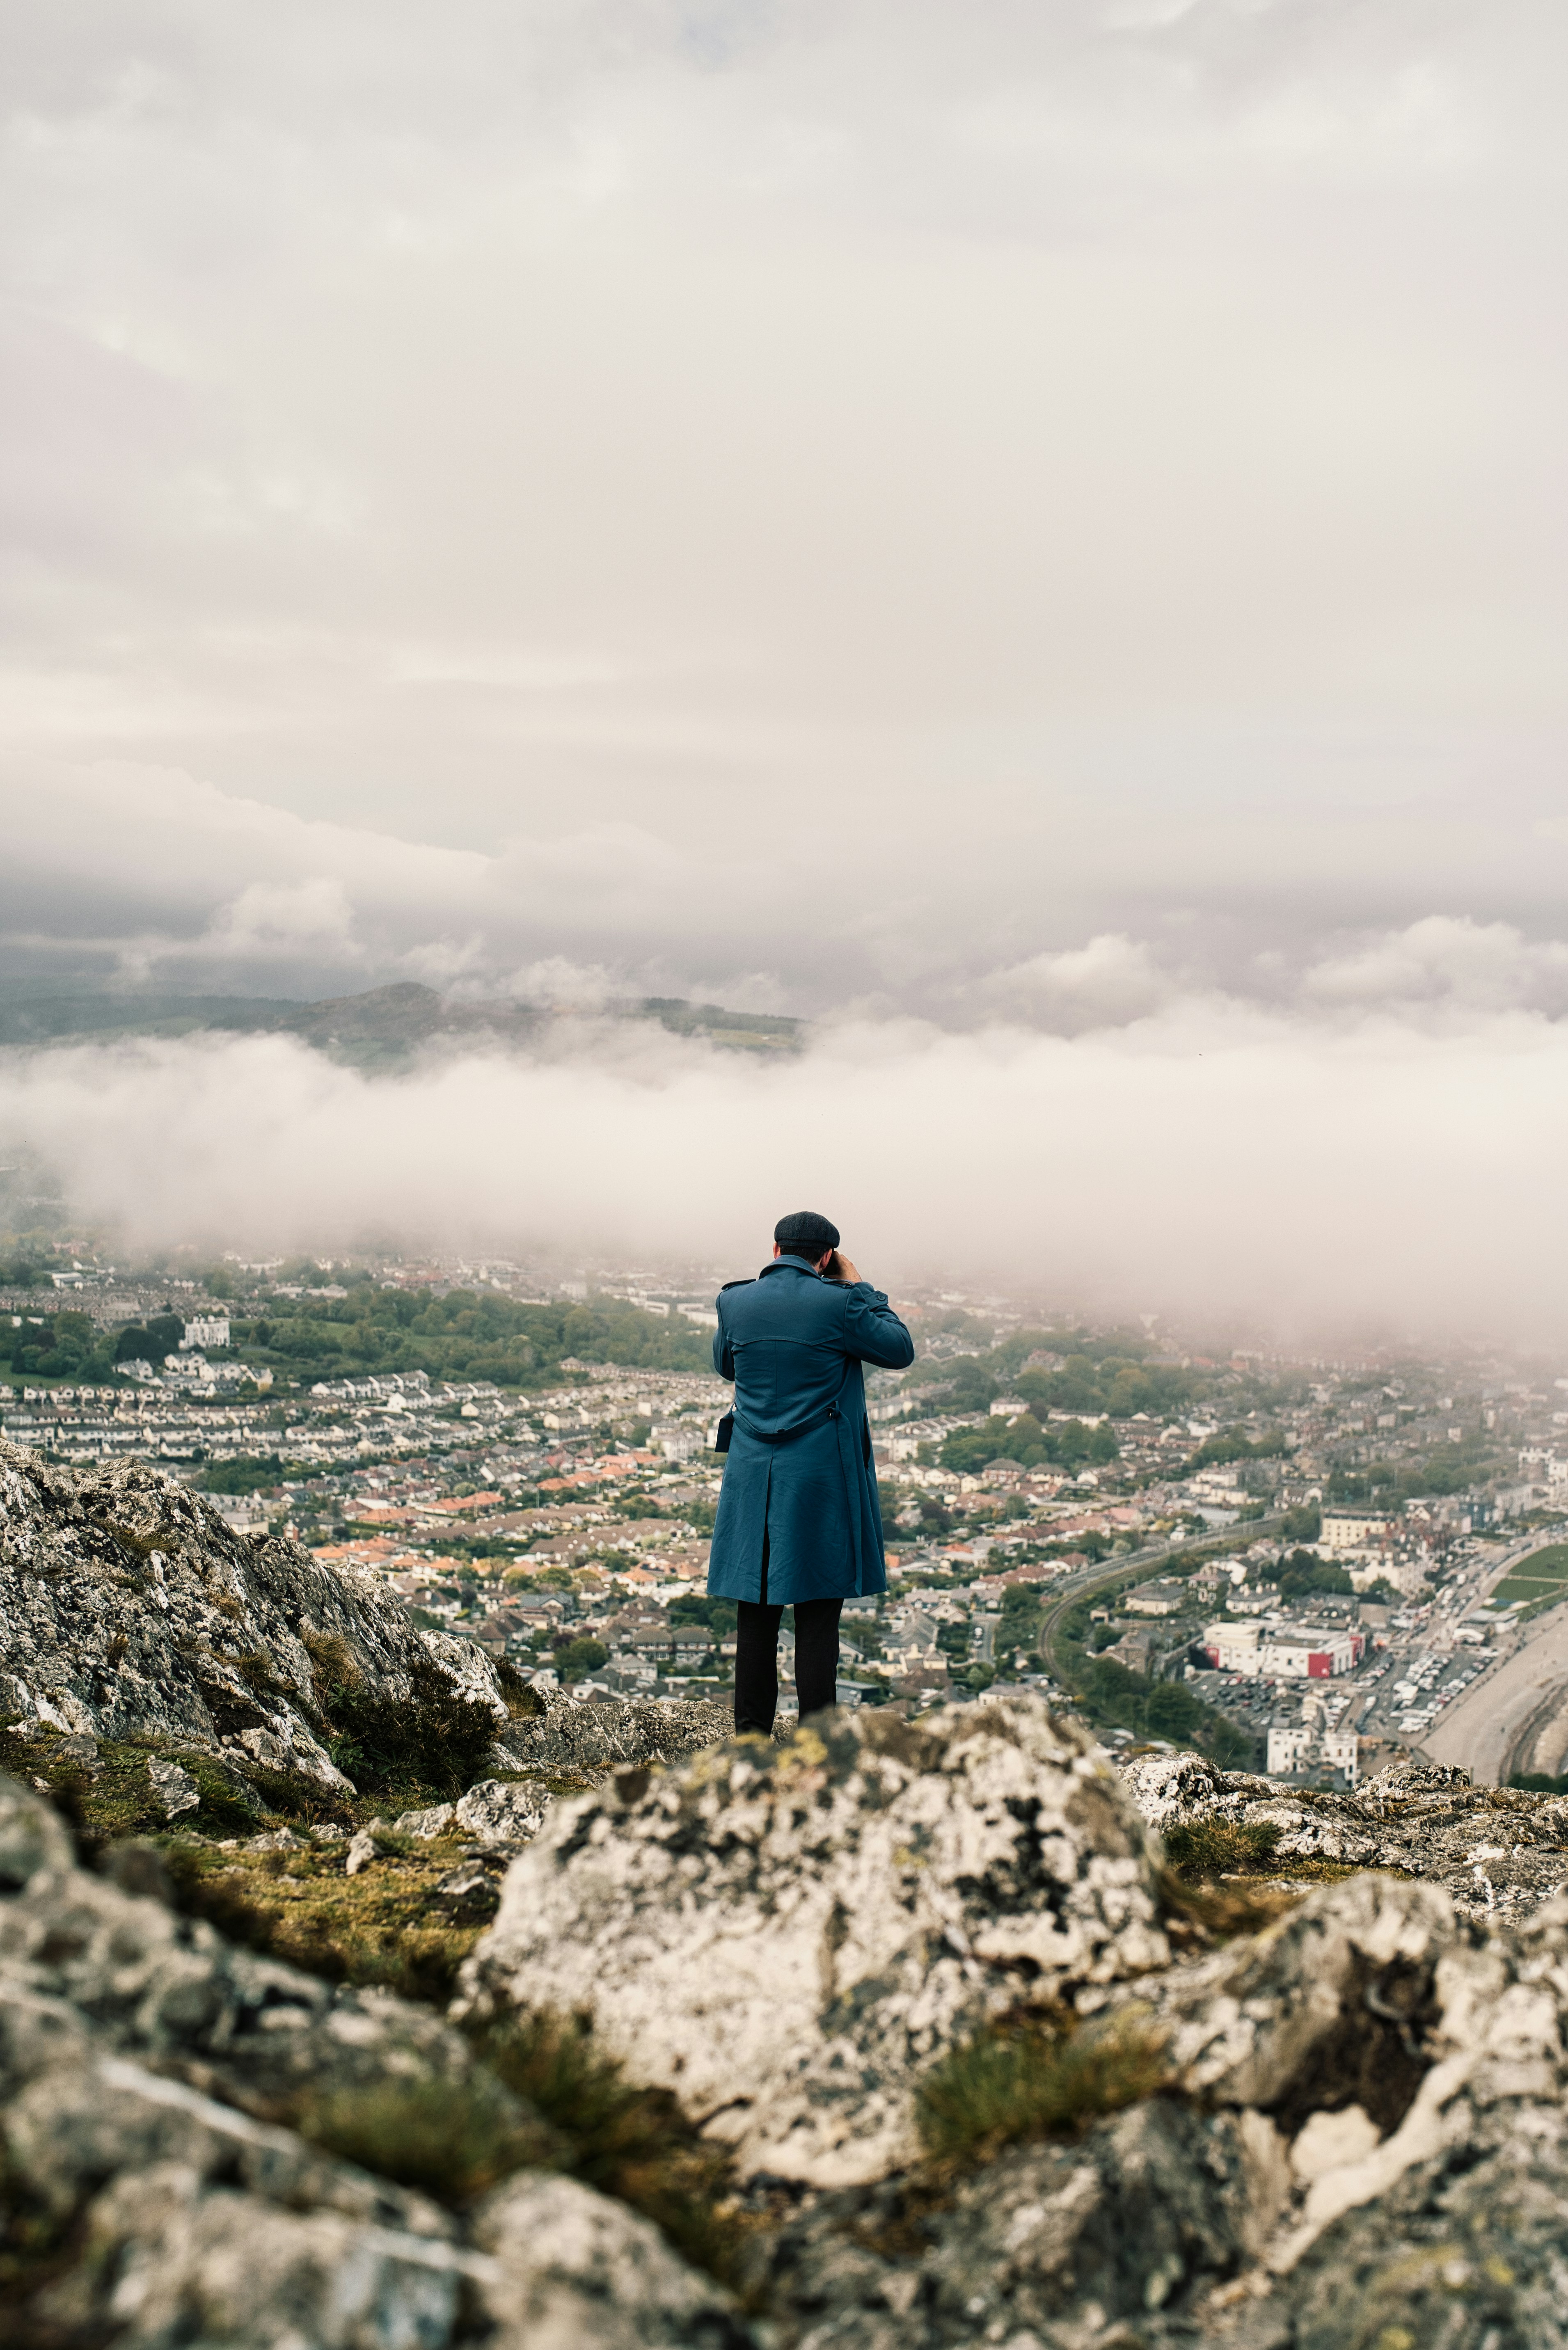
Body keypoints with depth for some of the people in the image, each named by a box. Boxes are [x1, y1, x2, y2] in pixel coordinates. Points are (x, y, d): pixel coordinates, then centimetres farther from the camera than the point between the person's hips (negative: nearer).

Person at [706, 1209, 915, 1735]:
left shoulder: (735, 1302, 0)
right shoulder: (837, 1304, -11)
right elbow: (900, 1350, 3)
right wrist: (859, 1286, 8)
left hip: (752, 1480, 3)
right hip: (820, 1481, -3)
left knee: (757, 1614, 9)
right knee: (818, 1618, 2)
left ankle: (752, 1736, 14)